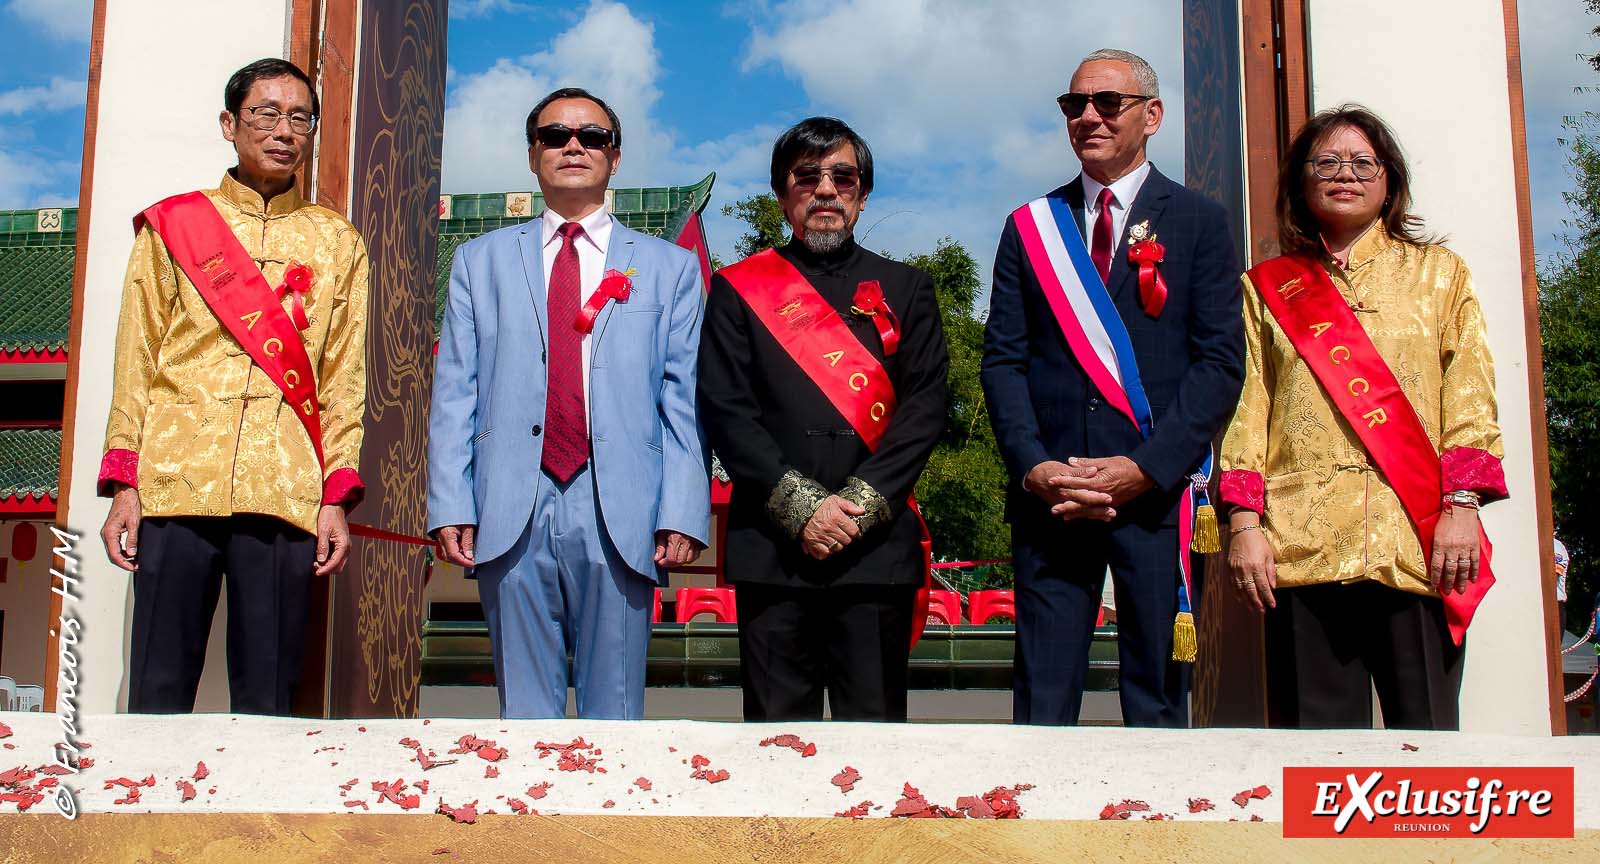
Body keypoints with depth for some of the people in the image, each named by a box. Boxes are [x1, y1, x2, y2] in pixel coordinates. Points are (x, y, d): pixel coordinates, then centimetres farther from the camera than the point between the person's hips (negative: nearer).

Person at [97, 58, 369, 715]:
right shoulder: (173, 224, 13)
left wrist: (337, 496, 0)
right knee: (158, 696, 0)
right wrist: (122, 484, 0)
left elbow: (345, 379, 10)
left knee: (267, 703, 2)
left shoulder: (338, 244, 14)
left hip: (285, 495, 0)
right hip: (176, 486, 0)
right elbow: (136, 362, 9)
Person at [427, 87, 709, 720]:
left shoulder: (670, 268, 13)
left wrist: (682, 514, -5)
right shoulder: (481, 261, 16)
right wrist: (450, 504, -1)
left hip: (620, 513, -1)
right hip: (510, 512, 1)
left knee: (614, 713, 4)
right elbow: (453, 392, 9)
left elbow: (684, 400, 5)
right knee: (525, 711, 6)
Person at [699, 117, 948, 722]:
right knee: (777, 729, 3)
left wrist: (863, 502, -9)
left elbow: (925, 406, 4)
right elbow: (725, 410, 1)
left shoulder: (904, 289, 14)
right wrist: (800, 506, -9)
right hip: (771, 546, 0)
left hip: (878, 542, 1)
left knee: (875, 728, 2)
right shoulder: (738, 289, 11)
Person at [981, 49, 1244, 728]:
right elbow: (1002, 359, 8)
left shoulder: (1198, 222, 8)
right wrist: (1033, 466, -8)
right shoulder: (1031, 227, 14)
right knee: (1041, 703, 2)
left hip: (1158, 489, -1)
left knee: (1157, 702, 4)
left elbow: (1221, 361, 0)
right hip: (1050, 493, 2)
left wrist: (1145, 468, -11)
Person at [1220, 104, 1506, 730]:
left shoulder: (1438, 272, 16)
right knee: (1319, 738, 0)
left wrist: (1461, 505, -6)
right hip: (1303, 542, 0)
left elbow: (1470, 396, 7)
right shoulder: (1267, 288, 16)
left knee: (1425, 733, -2)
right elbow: (1246, 407, 9)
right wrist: (1243, 523, -2)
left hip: (1418, 544, 0)